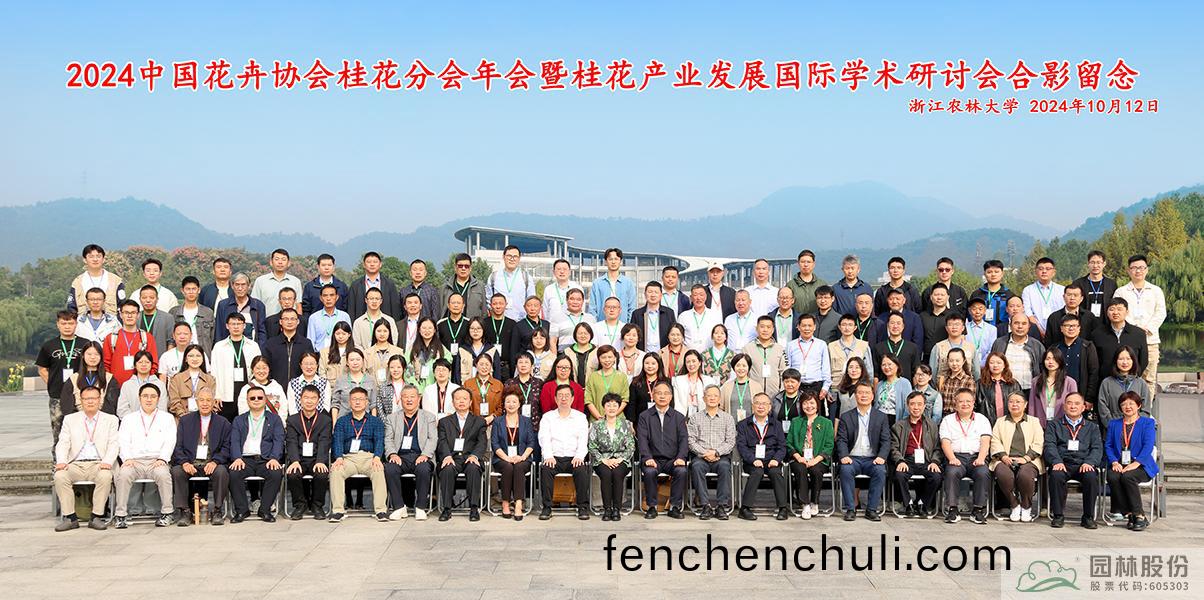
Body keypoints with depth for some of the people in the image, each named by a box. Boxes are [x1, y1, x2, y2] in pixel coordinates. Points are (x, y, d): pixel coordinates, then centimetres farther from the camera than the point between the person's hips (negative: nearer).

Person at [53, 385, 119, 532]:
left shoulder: (110, 420, 14)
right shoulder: (70, 419, 18)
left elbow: (114, 444, 4)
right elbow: (63, 443, 8)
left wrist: (107, 461, -16)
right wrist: (61, 461, -12)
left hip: (98, 464, -1)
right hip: (75, 464, 1)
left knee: (105, 476, -34)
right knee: (60, 476, -29)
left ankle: (96, 517, -24)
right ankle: (70, 518, -22)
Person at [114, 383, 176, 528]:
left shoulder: (167, 418, 17)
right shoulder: (129, 419, 21)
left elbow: (169, 442, 6)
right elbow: (123, 442, 9)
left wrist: (162, 459, -12)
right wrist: (127, 459, -10)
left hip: (156, 462, -1)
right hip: (134, 462, 1)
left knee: (163, 473, -34)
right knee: (123, 474, -31)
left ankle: (166, 513, -23)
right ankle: (121, 515, -23)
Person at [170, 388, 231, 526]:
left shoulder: (223, 422, 12)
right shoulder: (185, 420, 14)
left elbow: (226, 448, 4)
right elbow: (178, 446, 6)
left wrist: (215, 462, -15)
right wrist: (184, 462, -13)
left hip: (211, 464, -1)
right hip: (190, 463, 1)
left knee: (222, 471, -32)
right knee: (176, 471, -29)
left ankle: (217, 510, -19)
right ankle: (184, 511, -21)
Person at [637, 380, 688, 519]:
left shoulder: (679, 417, 14)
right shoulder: (644, 416, 9)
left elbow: (684, 439, 3)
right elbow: (642, 439, -2)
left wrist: (681, 457, -15)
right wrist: (647, 458, -19)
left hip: (672, 460, 1)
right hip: (653, 459, -1)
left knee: (681, 471, -30)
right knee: (649, 471, -33)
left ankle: (675, 507, -15)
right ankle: (651, 507, -15)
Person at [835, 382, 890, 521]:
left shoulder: (881, 417, 11)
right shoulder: (846, 417, 10)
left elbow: (886, 441, 4)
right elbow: (841, 440, 3)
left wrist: (881, 457, -14)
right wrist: (844, 456, -16)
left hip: (872, 459, 0)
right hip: (852, 458, 0)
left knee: (880, 471, -32)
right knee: (845, 470, -32)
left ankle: (871, 509, -22)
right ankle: (850, 509, -24)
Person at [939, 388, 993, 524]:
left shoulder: (982, 419, 18)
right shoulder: (948, 420, 17)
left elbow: (985, 441, 4)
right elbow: (945, 442, 3)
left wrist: (981, 459, -15)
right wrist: (952, 458, -16)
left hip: (976, 457, 0)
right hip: (956, 456, 0)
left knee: (983, 472, -32)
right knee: (952, 472, -33)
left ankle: (978, 510, -24)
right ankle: (952, 510, -29)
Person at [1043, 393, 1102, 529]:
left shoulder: (1092, 427, 23)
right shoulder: (1053, 424, 19)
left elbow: (1097, 448, 9)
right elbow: (1049, 445, 4)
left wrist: (1089, 462, -12)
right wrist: (1057, 461, -16)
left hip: (1084, 465, 1)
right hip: (1062, 464, -1)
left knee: (1091, 477, -33)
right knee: (1056, 475, -35)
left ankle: (1088, 517, -17)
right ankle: (1058, 515, -21)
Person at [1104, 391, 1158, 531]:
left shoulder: (1148, 423, 9)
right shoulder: (1114, 424, 21)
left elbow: (1148, 446, -5)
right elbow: (1108, 445, 12)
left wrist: (1136, 463, -20)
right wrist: (1114, 462, -8)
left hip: (1140, 466, -3)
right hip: (1119, 465, 3)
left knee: (1127, 476, -36)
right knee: (1112, 477, -32)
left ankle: (1139, 516, -27)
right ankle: (1129, 515, -26)